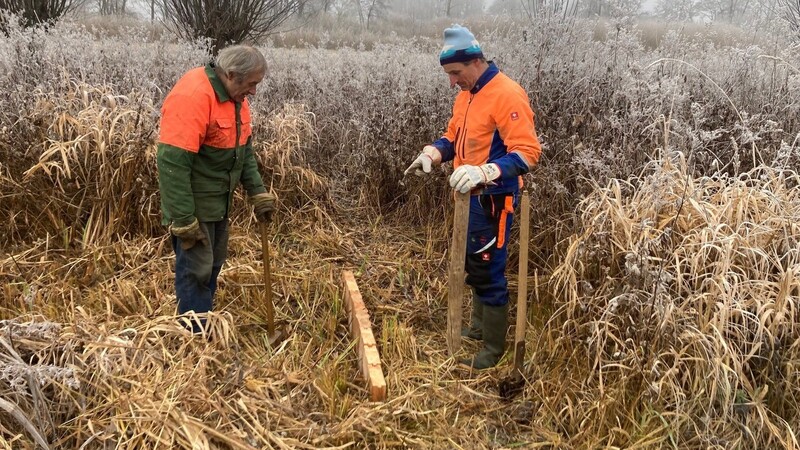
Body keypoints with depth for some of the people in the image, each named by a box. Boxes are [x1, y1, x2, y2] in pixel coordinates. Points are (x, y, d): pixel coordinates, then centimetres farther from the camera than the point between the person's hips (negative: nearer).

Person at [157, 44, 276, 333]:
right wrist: (183, 220, -27)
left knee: (213, 265, 18)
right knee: (196, 270, -2)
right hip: (193, 204, -9)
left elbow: (244, 148, 14)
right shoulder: (192, 96, -26)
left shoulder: (235, 96, 4)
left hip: (218, 200, 9)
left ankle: (205, 327, 33)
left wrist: (257, 192, 6)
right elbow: (172, 162, -29)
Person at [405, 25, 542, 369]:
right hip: (472, 197, 9)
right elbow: (454, 136, 18)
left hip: (492, 200, -9)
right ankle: (479, 326, 39)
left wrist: (484, 172, -38)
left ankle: (494, 349, 14)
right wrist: (432, 154, -4)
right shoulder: (467, 94, 8)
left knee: (489, 273, 0)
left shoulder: (507, 95, -20)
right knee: (474, 265, 21)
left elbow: (527, 152, -25)